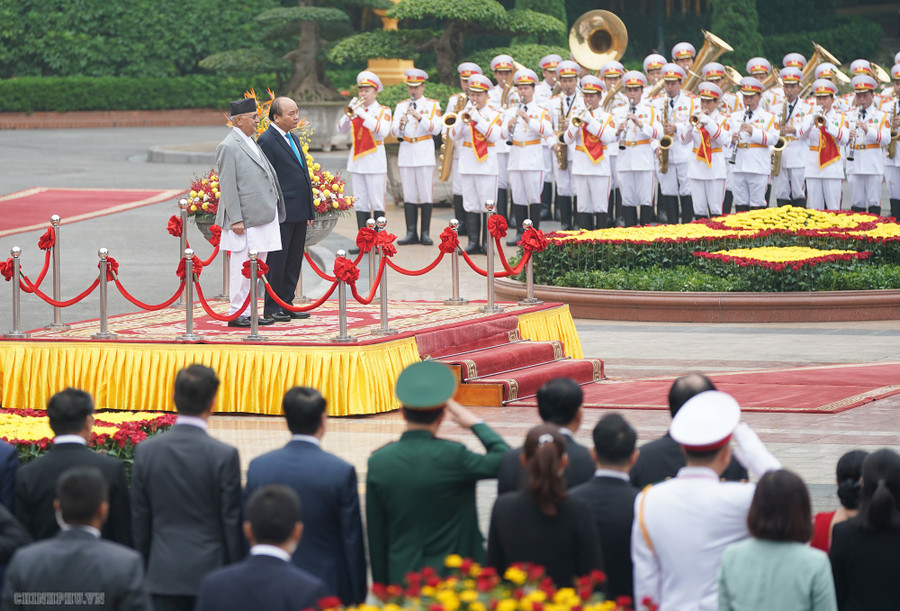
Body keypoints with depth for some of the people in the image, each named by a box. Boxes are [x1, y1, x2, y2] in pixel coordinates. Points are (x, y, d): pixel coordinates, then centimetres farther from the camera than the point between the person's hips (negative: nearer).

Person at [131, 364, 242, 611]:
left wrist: (143, 571, 15)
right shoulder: (224, 456, -10)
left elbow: (139, 521, 6)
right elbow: (232, 523, -5)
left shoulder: (146, 450, -1)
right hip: (210, 572, -3)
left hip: (163, 574, 3)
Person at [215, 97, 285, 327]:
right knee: (243, 267, -6)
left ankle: (250, 311, 17)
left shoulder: (251, 143, 17)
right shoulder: (228, 147, -12)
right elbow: (227, 186, -15)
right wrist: (236, 219, -19)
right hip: (245, 221, -9)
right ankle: (237, 314, -1)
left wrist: (274, 211, 20)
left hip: (262, 217, 9)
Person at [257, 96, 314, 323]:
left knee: (294, 262, 12)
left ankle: (287, 304, 19)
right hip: (282, 213, -8)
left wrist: (309, 210, 17)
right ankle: (272, 307, 5)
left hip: (299, 213, 8)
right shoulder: (267, 141, -11)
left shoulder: (293, 139, 16)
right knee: (277, 261, -2)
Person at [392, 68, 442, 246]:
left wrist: (419, 117, -22)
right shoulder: (401, 106, 12)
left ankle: (425, 233, 1)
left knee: (426, 194, -2)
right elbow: (394, 132, 5)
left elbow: (436, 129, -10)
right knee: (409, 194, 3)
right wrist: (400, 125, -17)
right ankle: (411, 233, 5)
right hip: (406, 154, 3)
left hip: (424, 153, -3)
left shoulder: (433, 105, 4)